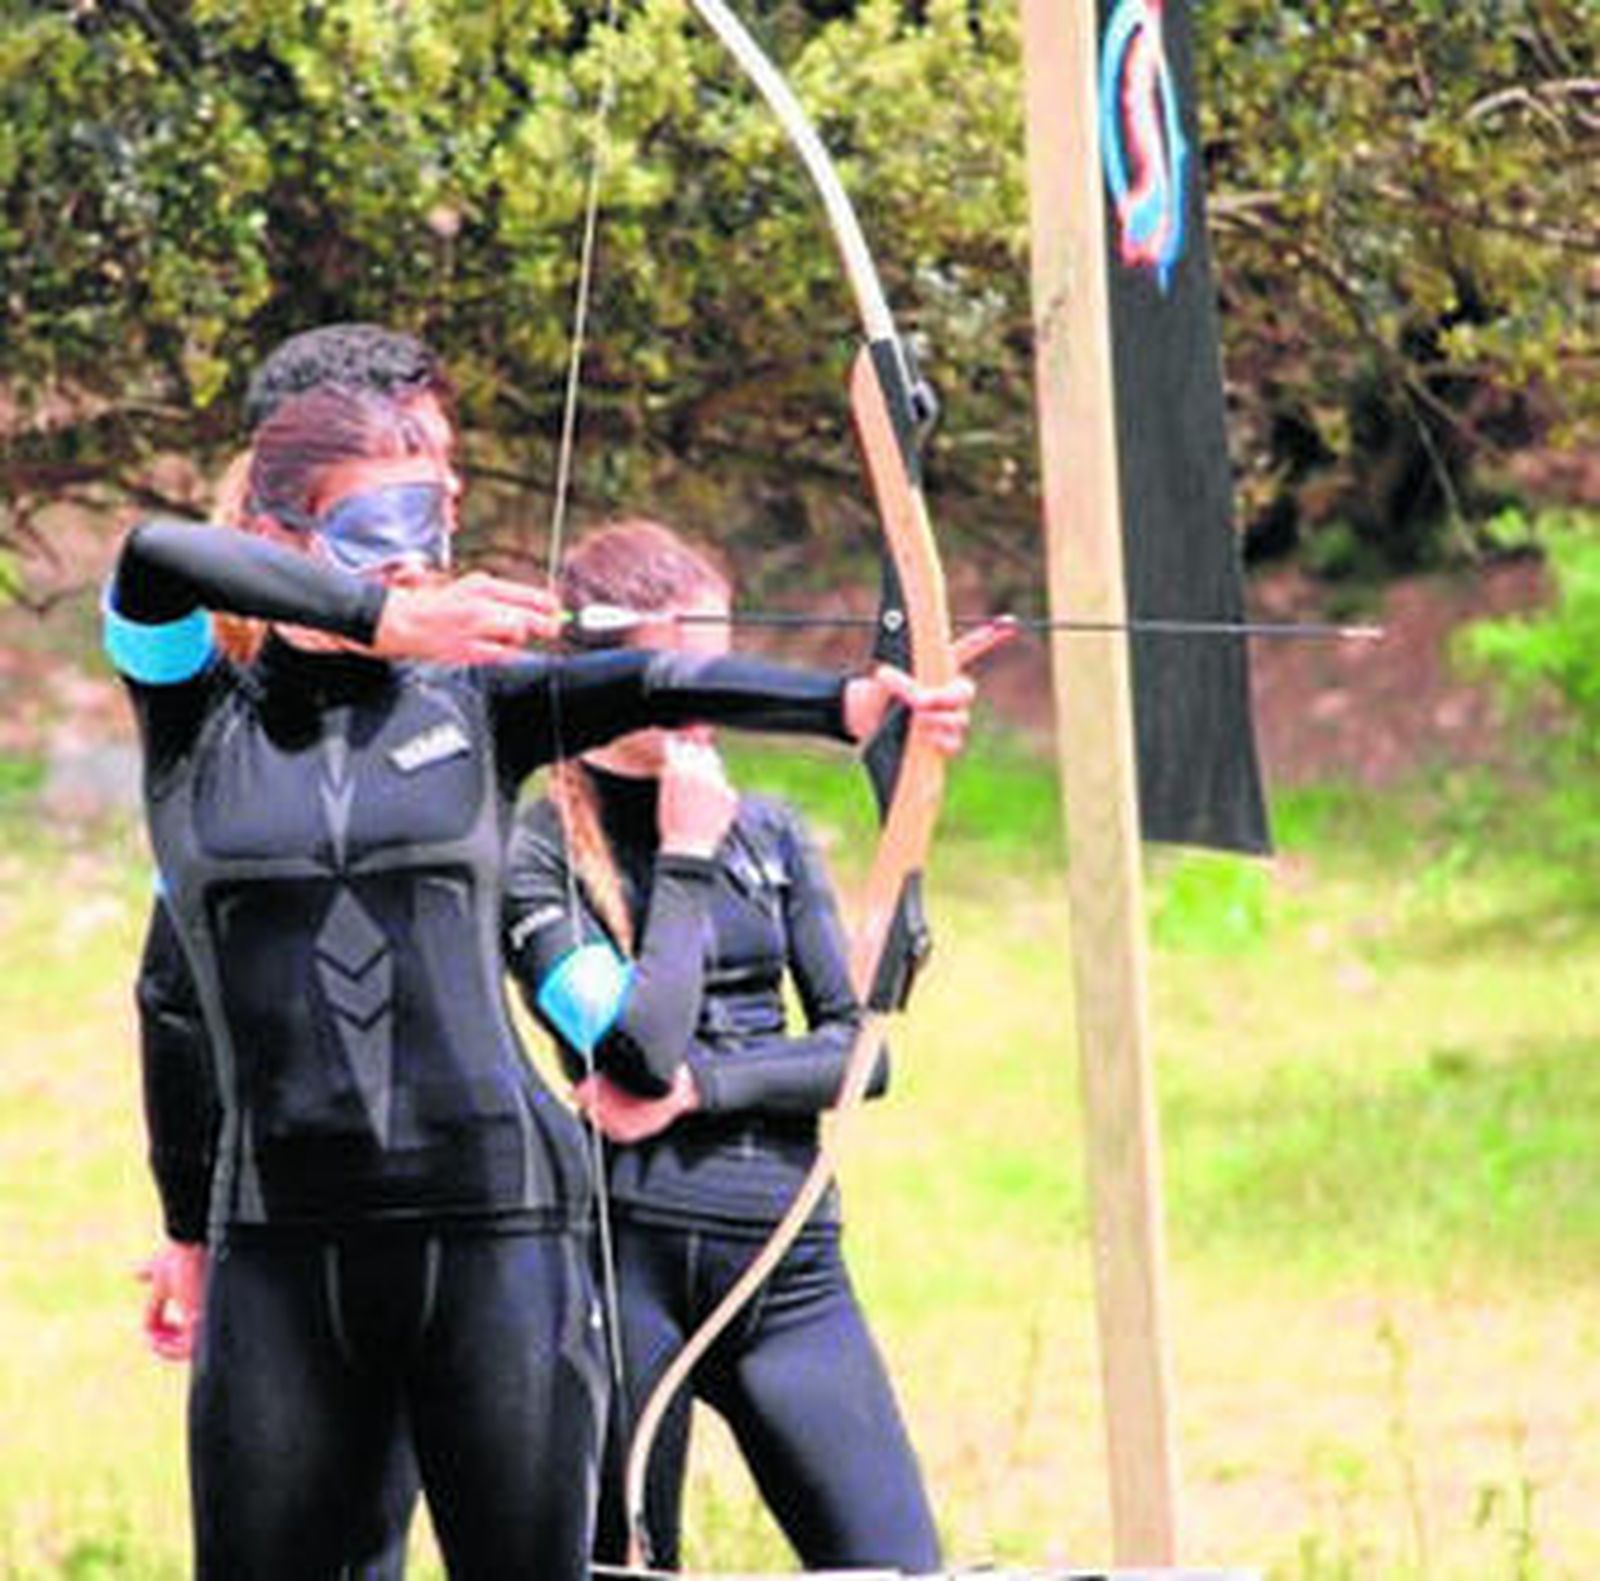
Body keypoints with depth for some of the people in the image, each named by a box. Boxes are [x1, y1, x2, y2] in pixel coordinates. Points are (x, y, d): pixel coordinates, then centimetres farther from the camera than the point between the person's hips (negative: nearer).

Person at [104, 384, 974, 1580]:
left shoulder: (471, 706, 9)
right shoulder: (198, 715, 8)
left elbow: (650, 687, -9)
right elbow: (154, 560, -13)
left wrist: (849, 704, -27)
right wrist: (384, 620, -25)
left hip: (494, 1220, 0)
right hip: (286, 1242, 0)